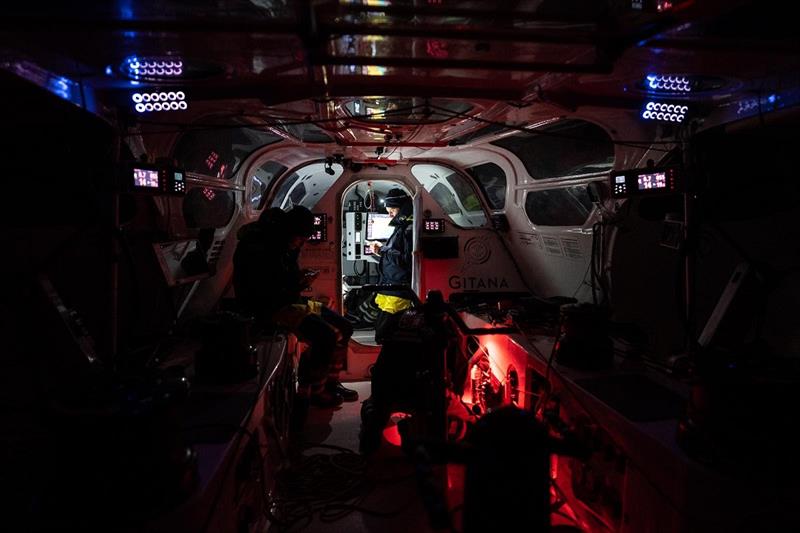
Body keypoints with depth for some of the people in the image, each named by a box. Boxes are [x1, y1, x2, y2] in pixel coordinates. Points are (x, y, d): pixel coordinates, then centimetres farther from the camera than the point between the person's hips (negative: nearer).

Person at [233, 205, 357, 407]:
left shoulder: (286, 246, 10)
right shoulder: (257, 248, -19)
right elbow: (260, 295, -24)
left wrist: (300, 278, -1)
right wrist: (296, 286, -20)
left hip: (289, 301, 10)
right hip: (268, 309, -10)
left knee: (344, 328, 4)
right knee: (325, 336, -25)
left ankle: (330, 382, 16)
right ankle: (311, 391, -6)